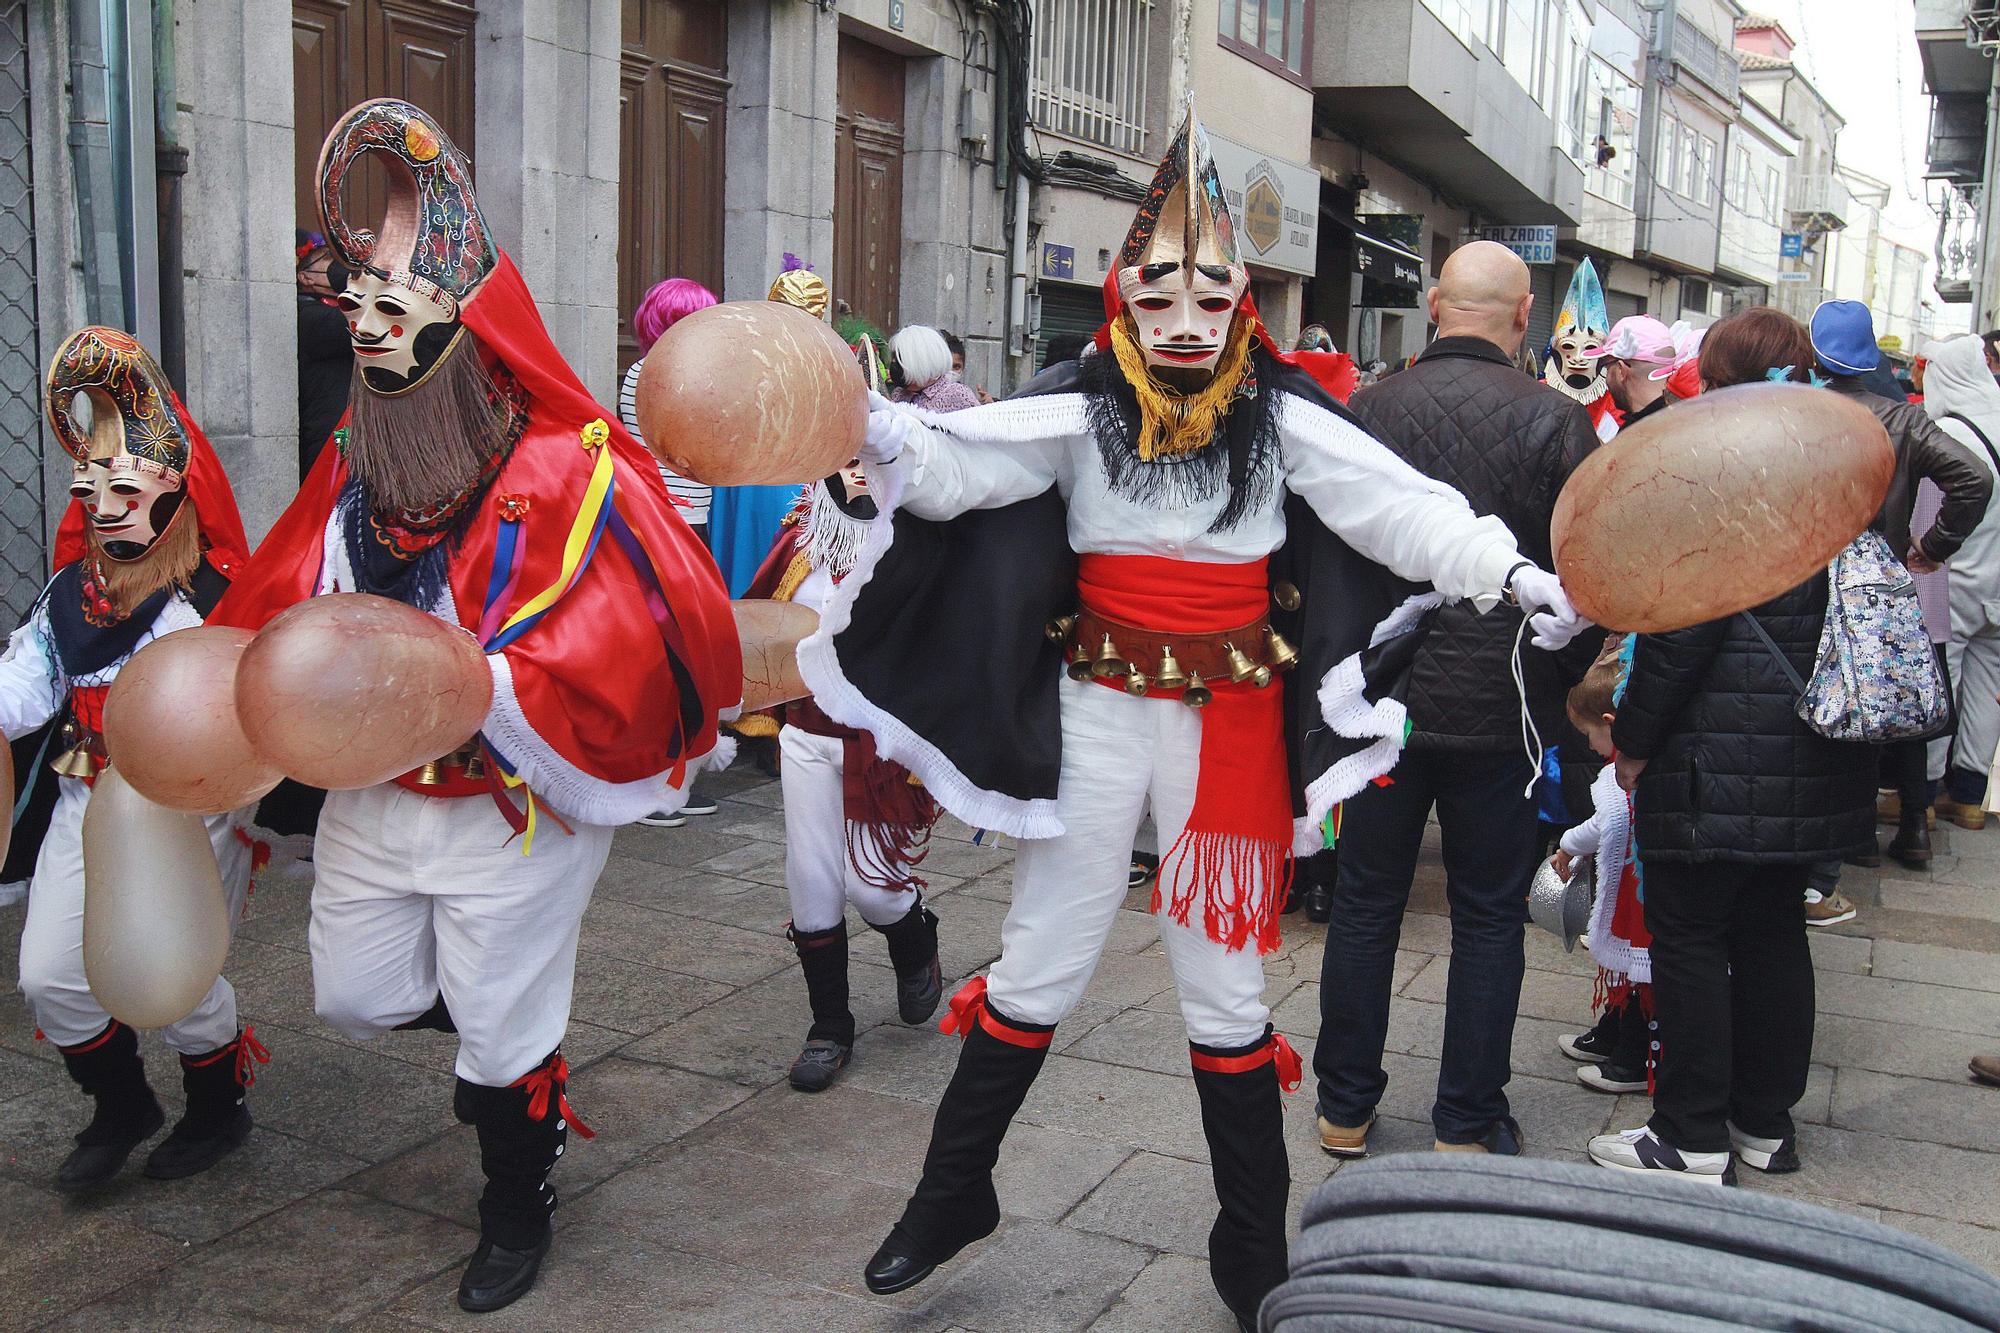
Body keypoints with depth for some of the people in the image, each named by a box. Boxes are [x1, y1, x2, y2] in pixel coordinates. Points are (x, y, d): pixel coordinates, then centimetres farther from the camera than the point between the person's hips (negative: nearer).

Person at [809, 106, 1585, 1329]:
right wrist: (869, 429, -33)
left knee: (1226, 986, 10)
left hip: (1231, 723, 0)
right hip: (1097, 712, 0)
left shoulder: (1284, 422, -3)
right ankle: (954, 1194, 30)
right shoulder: (1083, 418, -4)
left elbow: (1404, 507, -8)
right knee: (1040, 963, 10)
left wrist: (1510, 571, -21)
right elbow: (955, 467, -14)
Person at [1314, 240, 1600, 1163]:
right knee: (1488, 917, 11)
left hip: (1380, 700, 2)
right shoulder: (1554, 421, -10)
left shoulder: (1365, 411, -4)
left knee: (1366, 903, 13)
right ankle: (1469, 1126, 19)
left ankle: (1345, 1109, 23)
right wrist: (1561, 678, 10)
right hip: (1500, 706, -2)